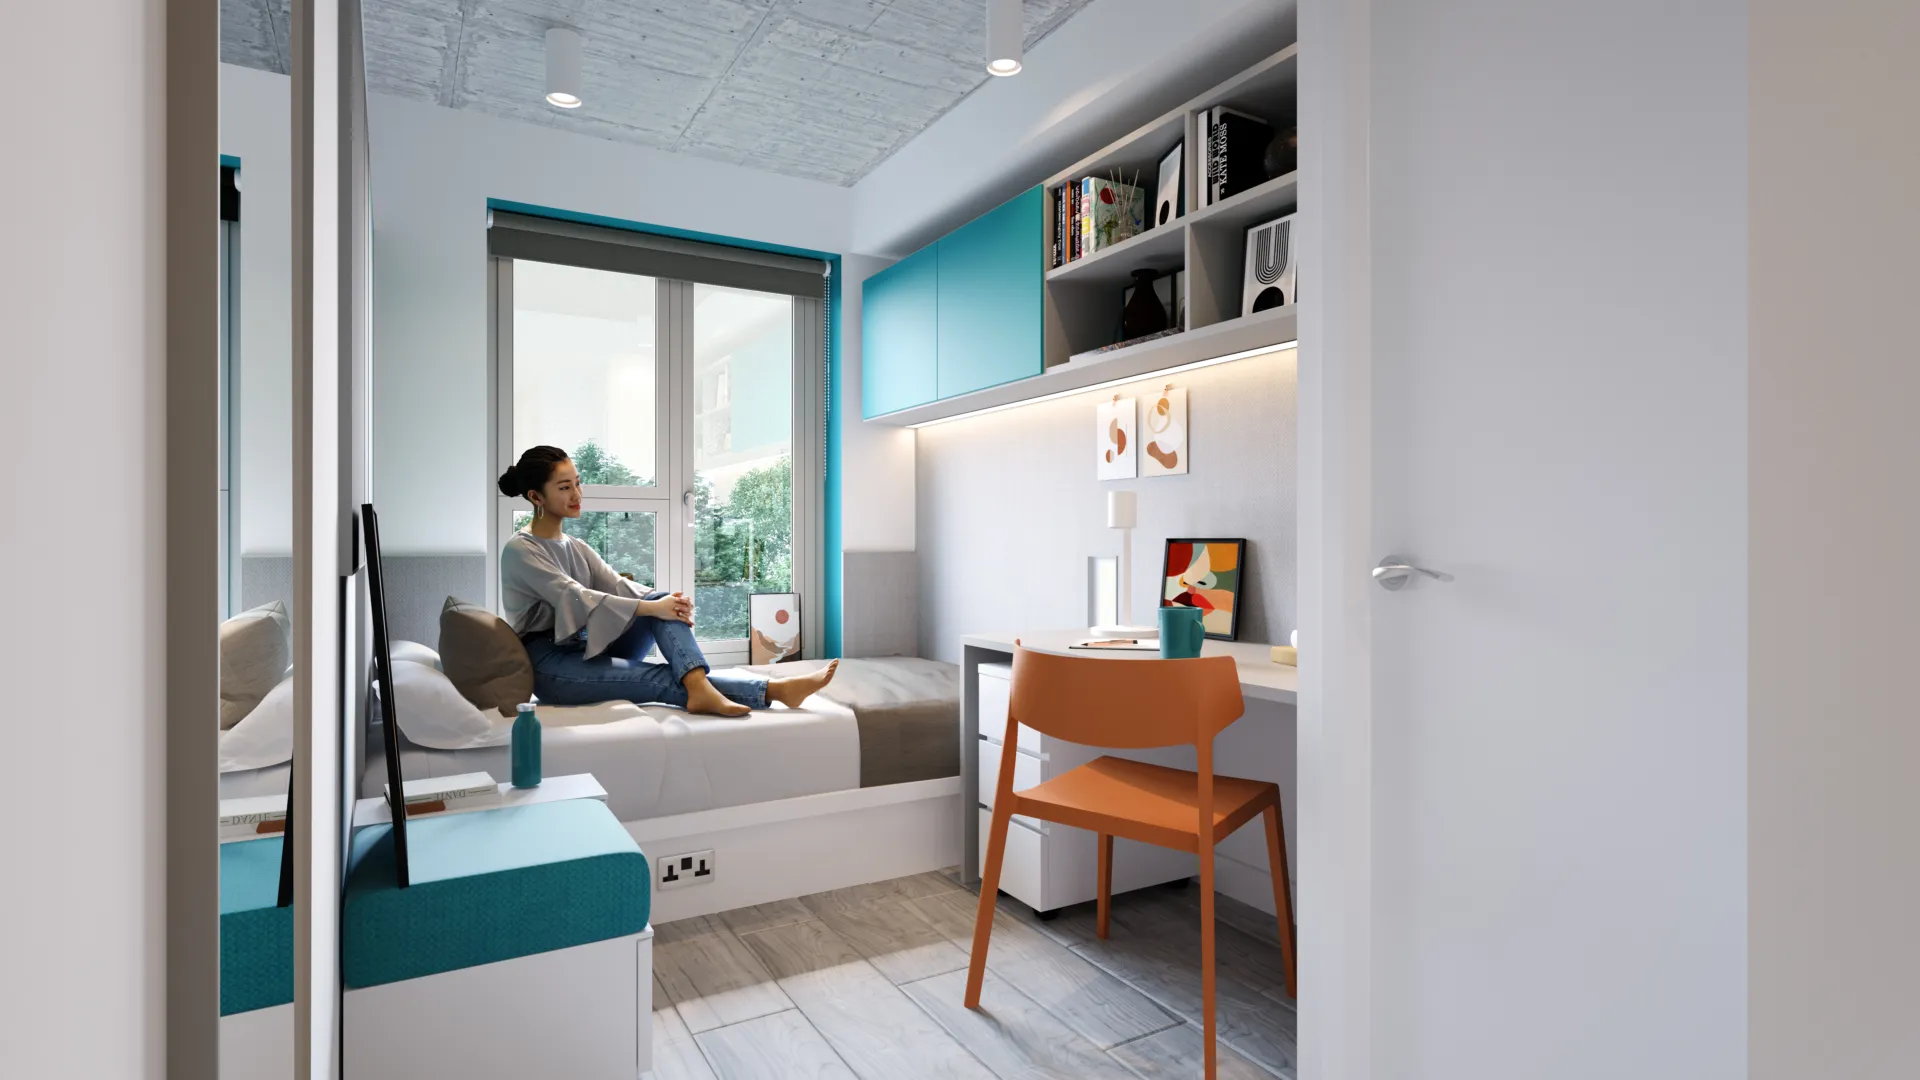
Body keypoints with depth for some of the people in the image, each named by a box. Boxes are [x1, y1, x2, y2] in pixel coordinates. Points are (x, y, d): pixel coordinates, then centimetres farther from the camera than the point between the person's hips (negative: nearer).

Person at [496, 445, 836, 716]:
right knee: (654, 676, -28)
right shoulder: (519, 551, -8)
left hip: (589, 651, 7)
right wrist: (650, 608, -27)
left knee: (663, 598, -18)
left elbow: (618, 585, 4)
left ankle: (699, 687, -43)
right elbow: (574, 598, -22)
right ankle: (773, 690, -41)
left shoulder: (576, 547, 16)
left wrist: (665, 602, -17)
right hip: (550, 664, -7)